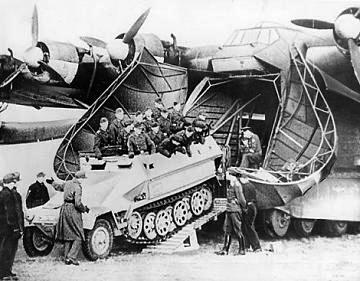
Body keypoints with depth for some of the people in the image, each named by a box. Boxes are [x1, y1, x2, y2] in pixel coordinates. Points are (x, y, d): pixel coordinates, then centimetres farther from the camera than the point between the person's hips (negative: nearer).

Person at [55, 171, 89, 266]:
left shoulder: (67, 183, 7)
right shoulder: (77, 187, -15)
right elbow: (78, 203, -20)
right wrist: (84, 209, -5)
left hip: (64, 208, 8)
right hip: (73, 211, -8)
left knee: (67, 235, 14)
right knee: (78, 236, -1)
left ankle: (67, 258, 16)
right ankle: (72, 257, -10)